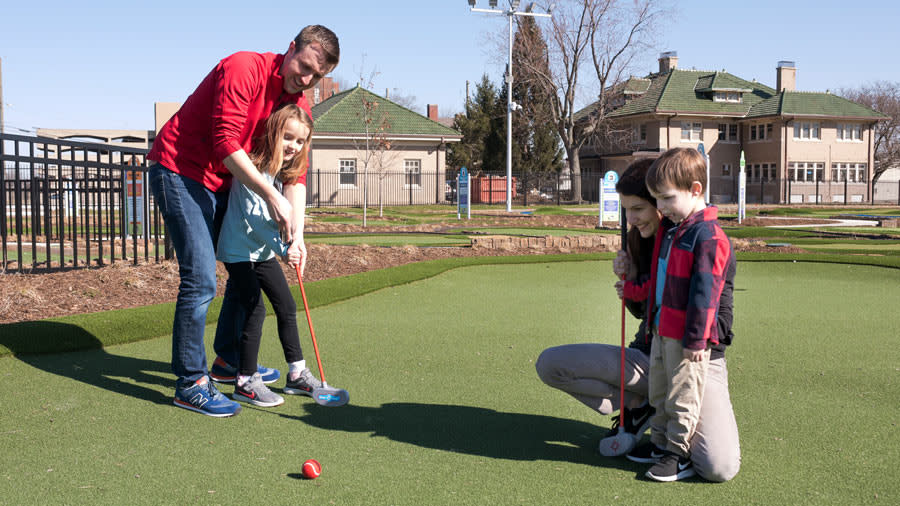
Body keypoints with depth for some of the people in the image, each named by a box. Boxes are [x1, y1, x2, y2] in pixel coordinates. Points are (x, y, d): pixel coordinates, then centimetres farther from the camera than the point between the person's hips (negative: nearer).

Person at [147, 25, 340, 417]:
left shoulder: (298, 106, 4)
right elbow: (226, 144, -27)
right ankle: (190, 383, -6)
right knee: (201, 279, -15)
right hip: (179, 174, -8)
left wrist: (296, 232, -16)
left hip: (221, 184, 9)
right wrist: (271, 197, -30)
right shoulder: (243, 69, -20)